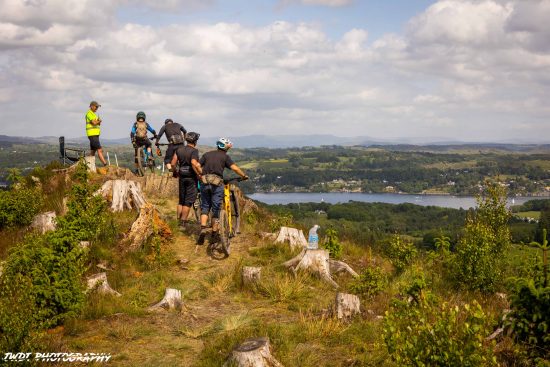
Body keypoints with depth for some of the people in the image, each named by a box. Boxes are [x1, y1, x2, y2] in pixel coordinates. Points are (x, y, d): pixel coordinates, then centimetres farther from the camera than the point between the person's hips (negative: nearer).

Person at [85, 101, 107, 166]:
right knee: (100, 150, -15)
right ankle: (105, 164, -20)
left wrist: (98, 121, -5)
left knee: (93, 151, 9)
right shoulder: (89, 113, -10)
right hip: (92, 134, -10)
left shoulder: (93, 114, 21)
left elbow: (98, 123, 18)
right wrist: (98, 121, 0)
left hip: (95, 135, 10)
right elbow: (94, 123, -21)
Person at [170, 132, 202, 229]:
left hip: (182, 177, 6)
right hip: (191, 177, -6)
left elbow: (173, 163, 5)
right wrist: (200, 173, -19)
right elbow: (194, 164, -28)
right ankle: (183, 222, 1)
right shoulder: (194, 151, -13)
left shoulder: (179, 149, 6)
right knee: (188, 202, 1)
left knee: (181, 200, 16)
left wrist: (175, 172, 20)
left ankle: (178, 220, 19)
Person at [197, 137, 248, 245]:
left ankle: (203, 230, -4)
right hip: (217, 184, -3)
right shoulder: (225, 156, 4)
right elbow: (235, 168, -7)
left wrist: (200, 177, 22)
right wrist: (244, 176, 6)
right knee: (216, 209, 6)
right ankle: (215, 235, 13)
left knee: (205, 207, 14)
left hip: (205, 183, 3)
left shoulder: (207, 154, 14)